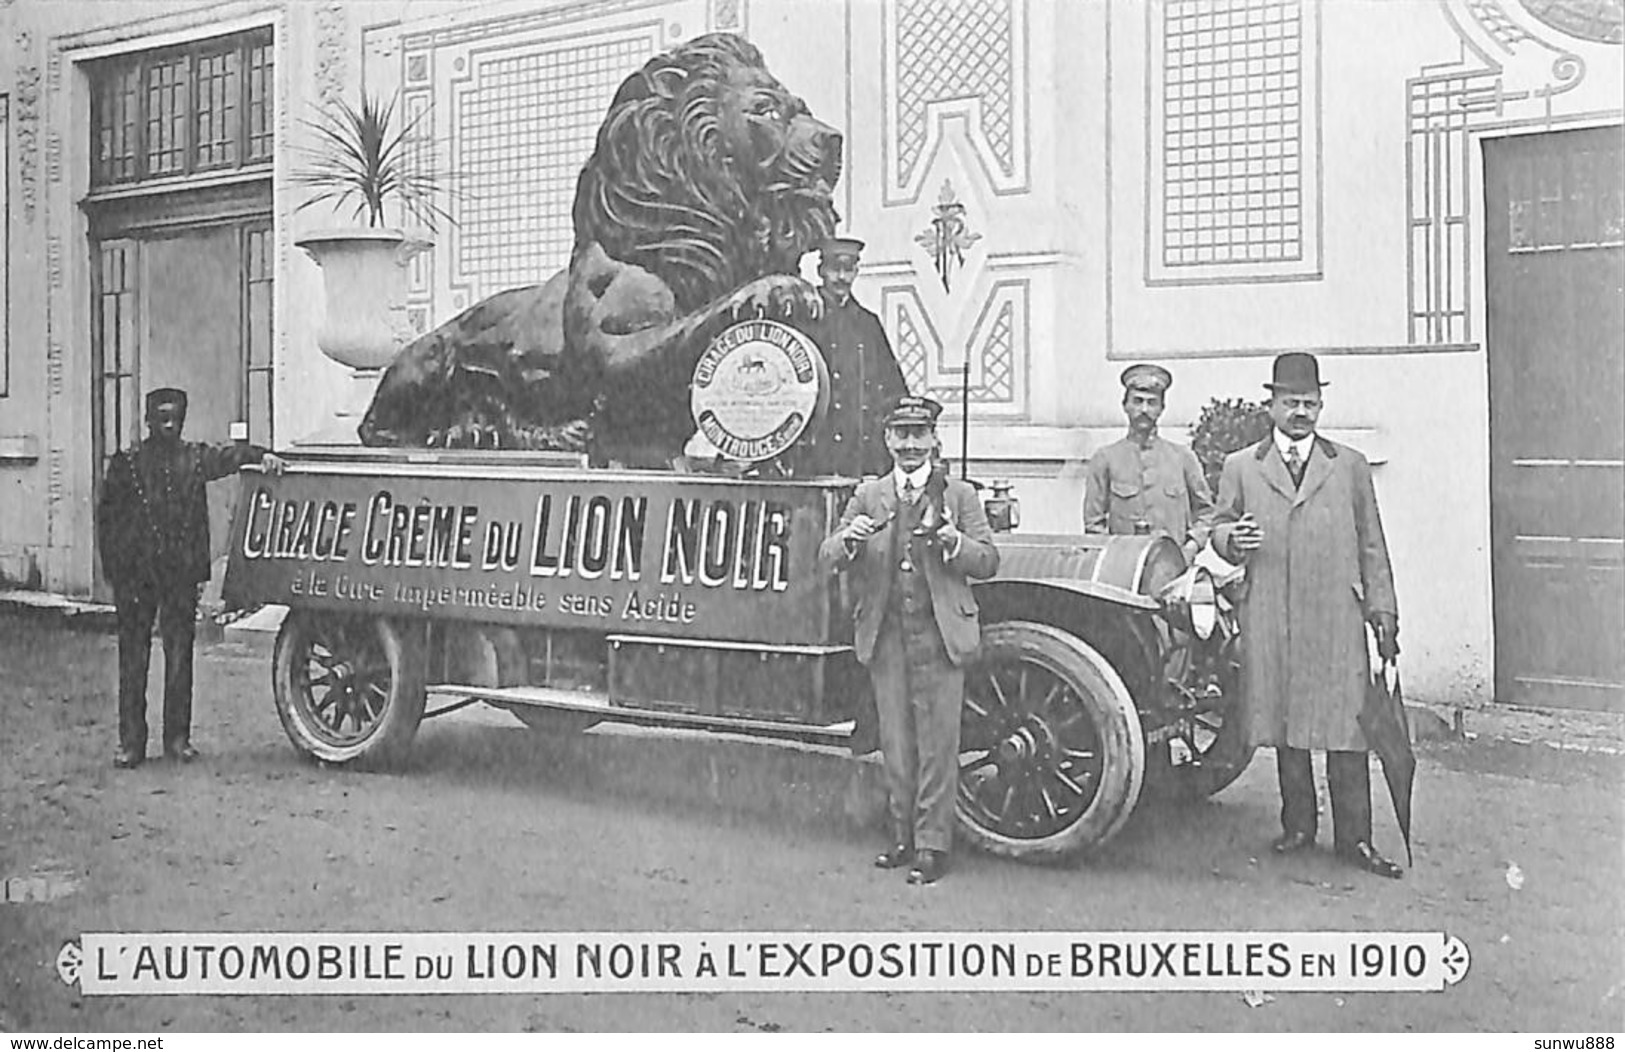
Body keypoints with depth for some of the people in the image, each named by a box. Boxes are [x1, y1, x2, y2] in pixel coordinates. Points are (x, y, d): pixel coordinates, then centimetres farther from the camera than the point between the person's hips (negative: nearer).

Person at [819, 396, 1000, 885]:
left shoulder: (959, 495, 7)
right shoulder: (868, 496, 12)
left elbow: (988, 561, 2)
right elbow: (828, 555, 5)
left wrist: (953, 541, -17)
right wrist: (848, 538, -17)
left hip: (940, 635, -2)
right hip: (885, 637, 3)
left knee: (937, 743, -4)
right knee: (895, 743, 8)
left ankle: (932, 846, 2)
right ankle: (904, 837, 19)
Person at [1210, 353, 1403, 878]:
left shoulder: (1350, 466, 13)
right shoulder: (1240, 467, 12)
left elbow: (1372, 544, 13)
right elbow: (1220, 528, 14)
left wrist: (1383, 610, 8)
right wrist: (1231, 539, -11)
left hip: (1338, 619, 0)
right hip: (1269, 622, 0)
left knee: (1345, 725, -3)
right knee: (1284, 724, 6)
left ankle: (1354, 838, 4)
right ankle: (1297, 825, 18)